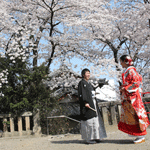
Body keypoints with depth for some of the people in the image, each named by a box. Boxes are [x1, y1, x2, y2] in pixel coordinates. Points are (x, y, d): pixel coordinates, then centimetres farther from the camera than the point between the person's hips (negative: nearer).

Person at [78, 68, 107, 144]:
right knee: (89, 120, -11)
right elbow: (81, 94, -14)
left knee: (95, 120, 7)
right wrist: (85, 102, -24)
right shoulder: (81, 83, -3)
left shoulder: (89, 83, 23)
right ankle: (88, 138, -8)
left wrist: (95, 103, 19)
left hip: (93, 103, 9)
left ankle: (94, 137, 12)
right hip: (87, 104, -9)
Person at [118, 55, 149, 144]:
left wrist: (125, 88, -20)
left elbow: (136, 82, -18)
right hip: (128, 97, 10)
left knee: (135, 115, -7)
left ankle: (141, 137, 0)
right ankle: (139, 136, 17)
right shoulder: (128, 71, 16)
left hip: (132, 97, -10)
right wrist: (123, 87, 12)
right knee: (130, 115, 11)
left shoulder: (131, 70, -12)